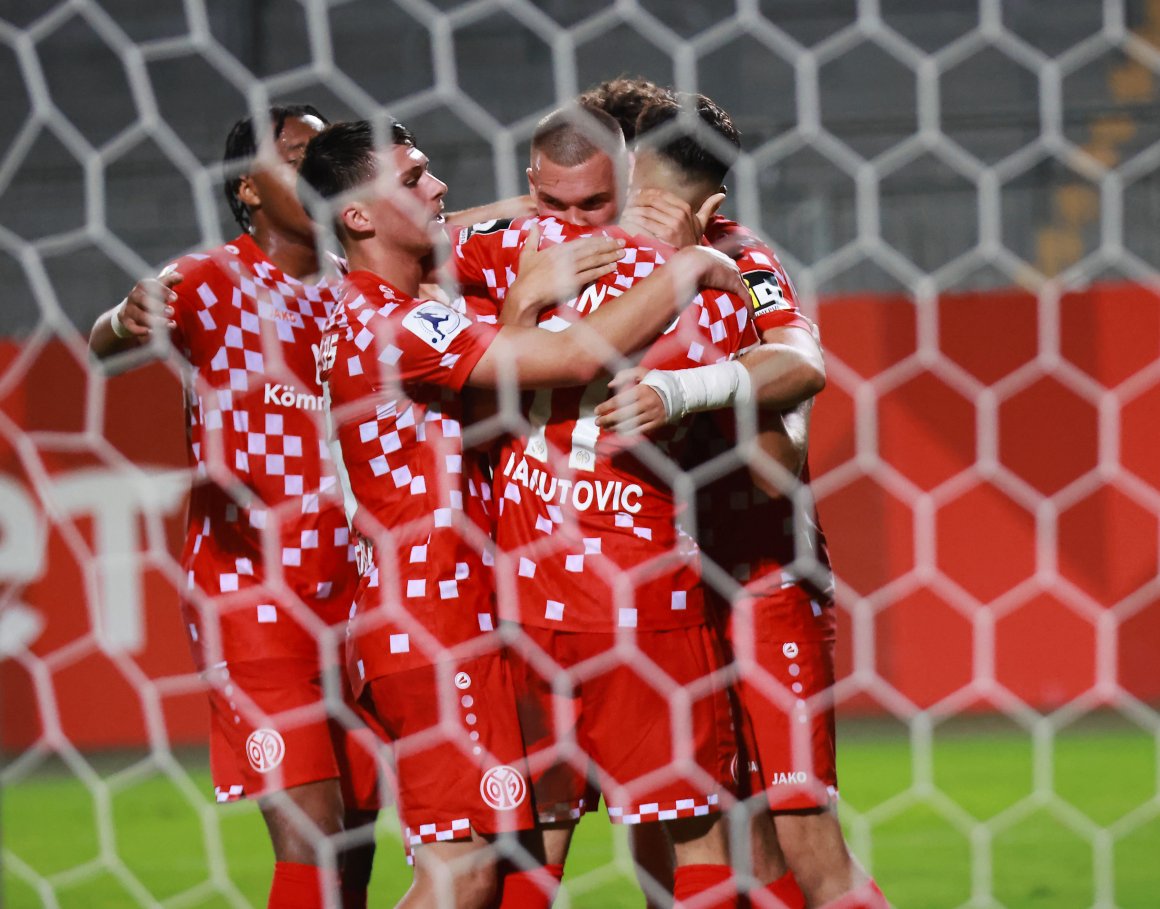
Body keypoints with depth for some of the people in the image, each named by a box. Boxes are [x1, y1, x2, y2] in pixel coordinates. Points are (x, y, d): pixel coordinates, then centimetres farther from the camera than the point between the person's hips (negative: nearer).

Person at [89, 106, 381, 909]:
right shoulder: (214, 281, -4)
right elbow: (106, 341, -17)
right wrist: (123, 323, -42)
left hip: (348, 595, 6)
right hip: (249, 595, -6)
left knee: (355, 842, 6)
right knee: (310, 840, -16)